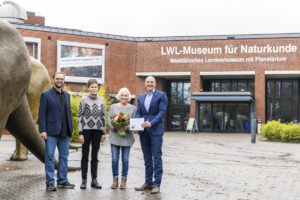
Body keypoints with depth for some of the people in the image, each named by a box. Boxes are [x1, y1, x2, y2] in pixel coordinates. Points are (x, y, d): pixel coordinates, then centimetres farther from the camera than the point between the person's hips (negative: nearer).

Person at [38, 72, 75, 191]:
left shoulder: (67, 95, 15)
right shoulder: (46, 95, -1)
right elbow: (42, 114, -5)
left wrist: (70, 129, 10)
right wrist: (42, 130, -13)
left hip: (64, 132, 5)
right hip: (51, 132, -5)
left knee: (64, 156, 8)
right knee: (49, 157, -3)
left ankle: (62, 181, 16)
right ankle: (50, 183, 1)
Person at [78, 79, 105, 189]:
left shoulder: (101, 101, 8)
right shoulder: (83, 100, -3)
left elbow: (102, 117, 12)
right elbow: (80, 117, -4)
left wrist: (103, 131, 8)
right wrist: (80, 133, -9)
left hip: (97, 130, 3)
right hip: (87, 130, -3)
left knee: (95, 156, 7)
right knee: (85, 156, 4)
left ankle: (94, 180, 13)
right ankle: (84, 180, 10)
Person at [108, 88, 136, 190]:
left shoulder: (133, 108, 4)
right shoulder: (113, 107, 6)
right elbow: (109, 121, 2)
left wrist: (127, 127, -18)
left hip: (127, 137, 0)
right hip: (115, 136, 1)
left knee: (125, 159, 4)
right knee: (114, 159, 2)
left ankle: (123, 180, 12)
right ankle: (115, 180, 11)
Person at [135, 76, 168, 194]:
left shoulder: (161, 95, -1)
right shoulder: (140, 97, 15)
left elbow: (162, 111, -9)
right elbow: (138, 112, 12)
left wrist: (151, 123, -21)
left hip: (155, 130, -5)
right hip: (143, 131, 5)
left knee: (156, 157, -4)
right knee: (147, 159, 10)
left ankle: (156, 184, 0)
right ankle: (148, 182, 17)